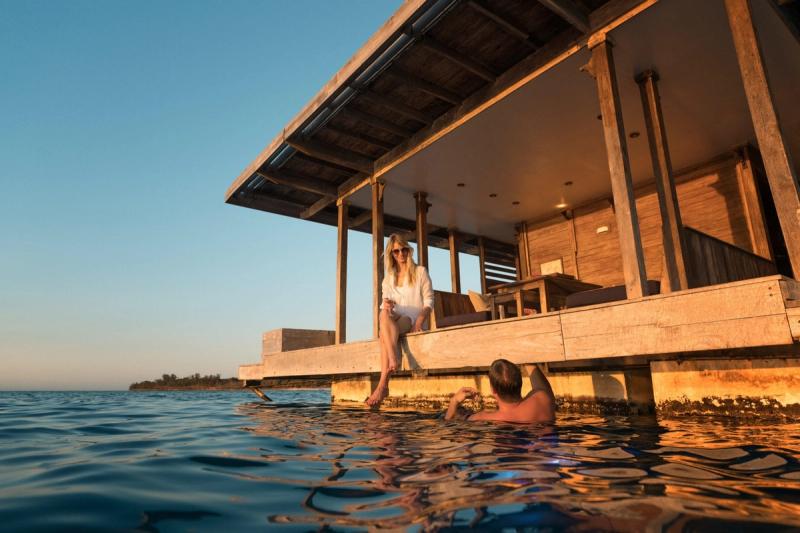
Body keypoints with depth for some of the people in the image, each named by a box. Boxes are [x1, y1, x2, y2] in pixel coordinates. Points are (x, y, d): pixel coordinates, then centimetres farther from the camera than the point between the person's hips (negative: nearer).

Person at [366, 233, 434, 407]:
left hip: (413, 321, -3)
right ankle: (393, 359, -48)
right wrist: (386, 305, -11)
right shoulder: (388, 278, 22)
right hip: (393, 321, 3)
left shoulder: (420, 272, 11)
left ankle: (383, 385, -40)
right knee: (384, 314, -35)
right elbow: (385, 305, 16)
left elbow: (429, 301, 2)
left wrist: (419, 321, -16)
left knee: (384, 335, -34)